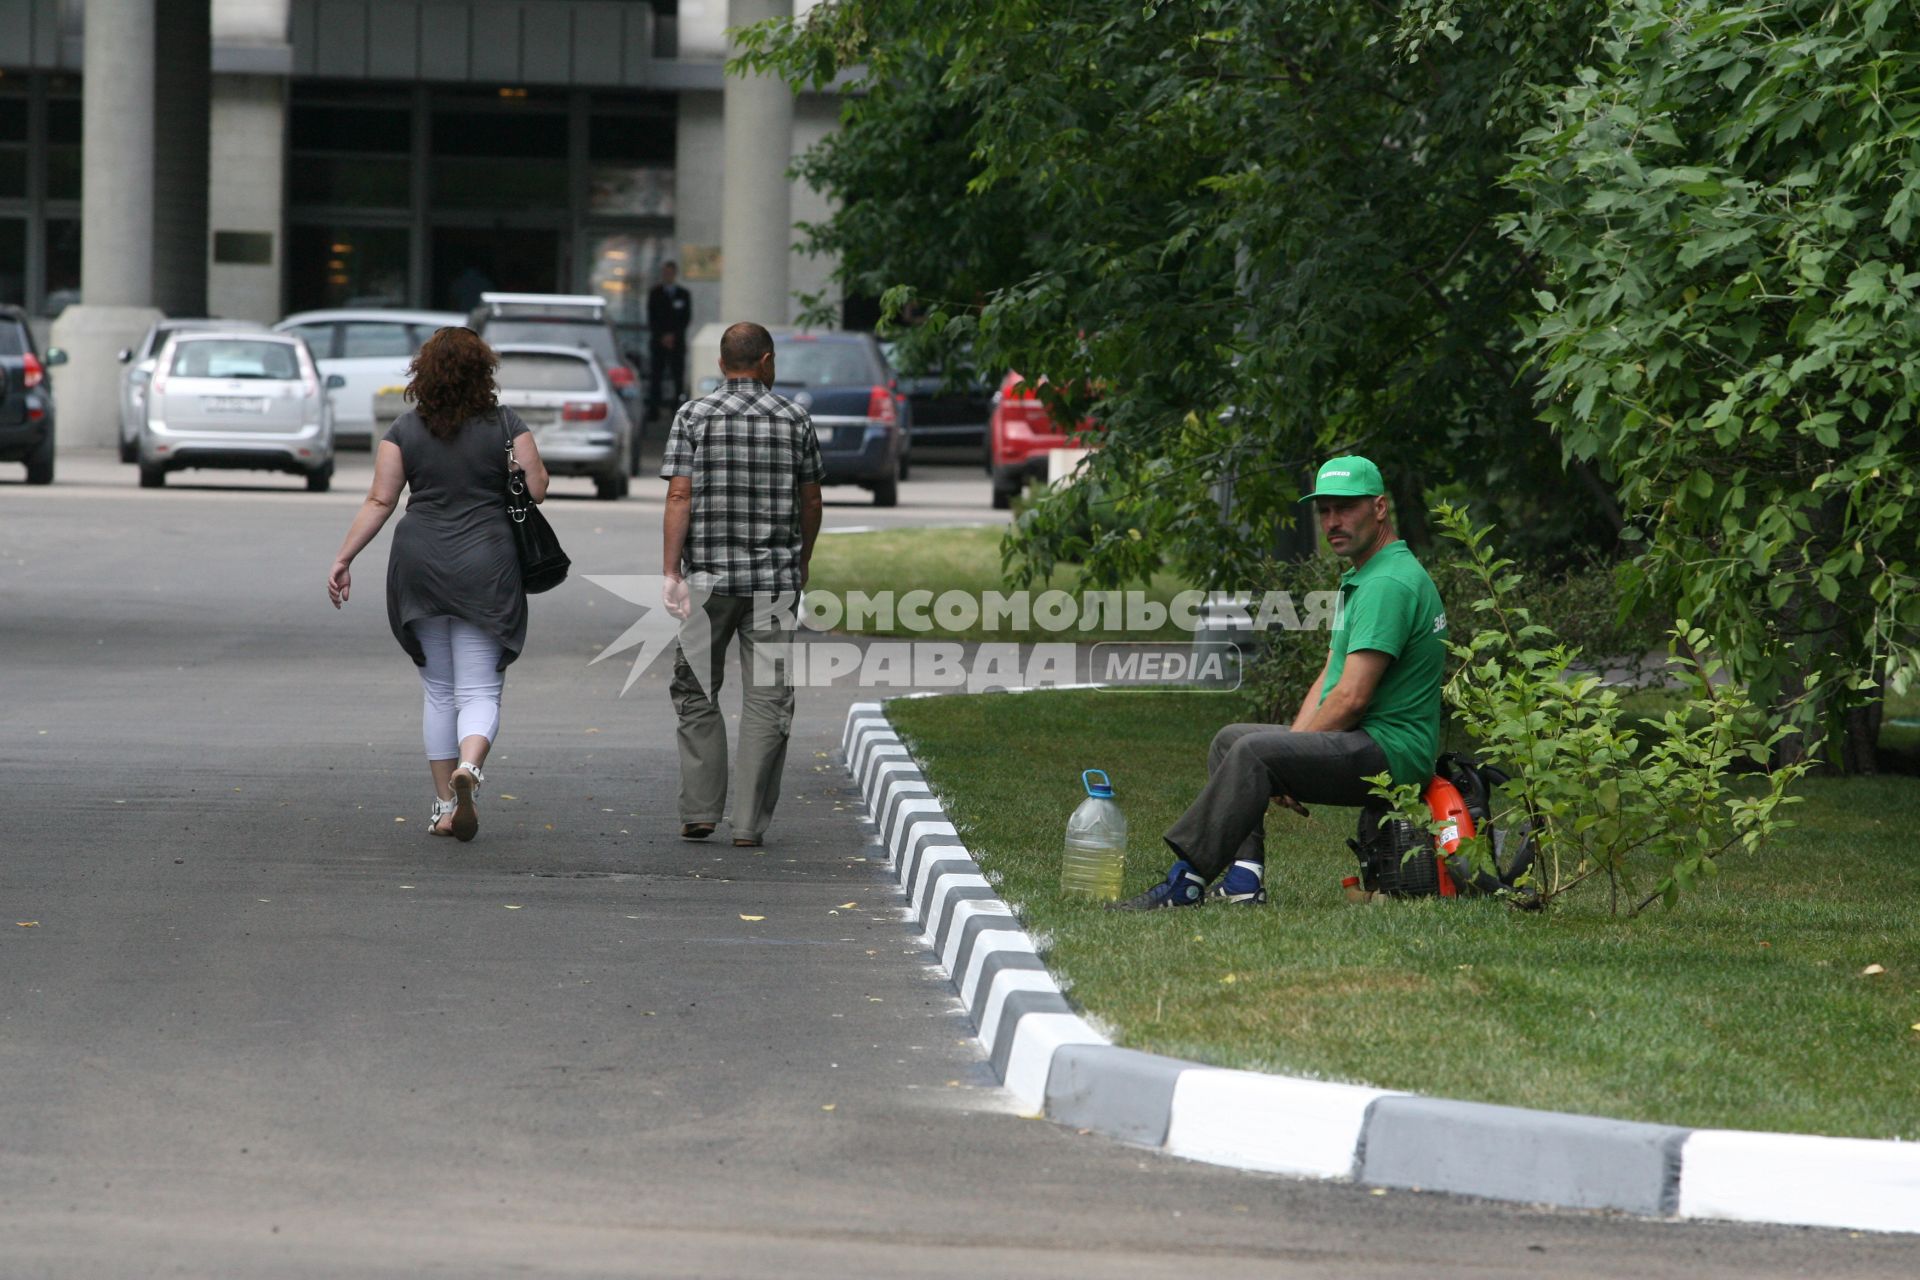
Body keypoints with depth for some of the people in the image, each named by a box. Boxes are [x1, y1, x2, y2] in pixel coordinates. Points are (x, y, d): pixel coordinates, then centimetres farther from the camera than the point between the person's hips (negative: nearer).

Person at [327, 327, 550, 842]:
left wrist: (343, 559, 3)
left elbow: (379, 502, -2)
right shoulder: (505, 425, -2)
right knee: (480, 690, 0)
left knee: (438, 691, 13)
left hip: (419, 567, 2)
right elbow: (537, 490, -2)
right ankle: (468, 767, -30)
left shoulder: (407, 430, 1)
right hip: (485, 568, -2)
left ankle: (443, 805, 14)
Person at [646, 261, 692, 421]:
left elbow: (687, 318, 6)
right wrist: (662, 337, -7)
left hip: (677, 340, 0)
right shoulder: (654, 293, 9)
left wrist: (673, 335, -5)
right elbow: (651, 318, 4)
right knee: (655, 376, -7)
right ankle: (653, 409, -8)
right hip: (658, 341, 0)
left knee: (678, 376, -6)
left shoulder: (683, 294, 10)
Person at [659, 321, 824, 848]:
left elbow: (679, 497, -8)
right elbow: (810, 502, 9)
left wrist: (671, 572, -8)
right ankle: (750, 823, -1)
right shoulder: (794, 418, 2)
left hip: (707, 574, 0)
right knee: (767, 698, 3)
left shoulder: (694, 415, -1)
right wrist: (802, 562, 25)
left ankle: (699, 811, 8)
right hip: (775, 577, 0)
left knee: (697, 694, 12)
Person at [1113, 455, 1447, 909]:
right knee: (1230, 739, 17)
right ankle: (1245, 876, 0)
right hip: (1363, 745, 11)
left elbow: (1351, 697, -20)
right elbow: (1329, 679, 20)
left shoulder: (1389, 584, -16)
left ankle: (1185, 882, -27)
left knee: (1253, 751, -27)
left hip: (1388, 750, -11)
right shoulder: (1359, 578, 19)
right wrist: (1291, 742, 5)